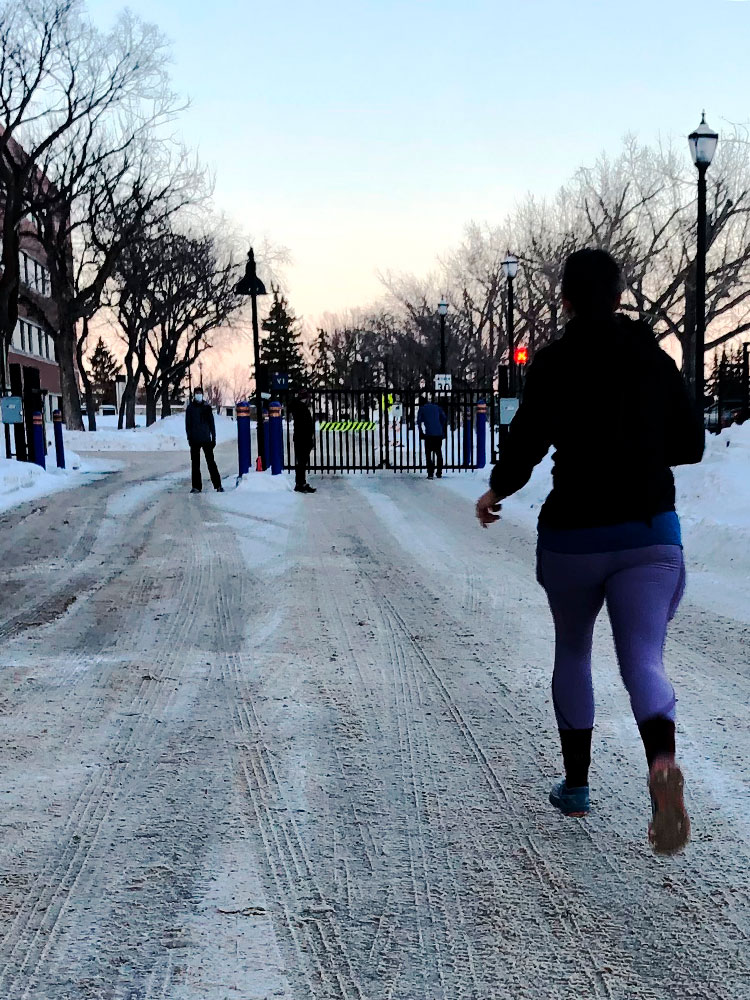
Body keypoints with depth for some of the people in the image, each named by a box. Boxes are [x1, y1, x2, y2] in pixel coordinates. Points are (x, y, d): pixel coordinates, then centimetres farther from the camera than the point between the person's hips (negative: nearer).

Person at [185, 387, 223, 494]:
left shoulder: (207, 407, 7)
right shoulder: (190, 408, 6)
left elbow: (212, 423, 9)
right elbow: (187, 424, 5)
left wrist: (213, 438, 4)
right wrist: (189, 437, -5)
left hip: (206, 439, -1)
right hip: (195, 440, 1)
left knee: (211, 462, -4)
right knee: (195, 464, 3)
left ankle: (218, 485, -2)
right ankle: (196, 486, 7)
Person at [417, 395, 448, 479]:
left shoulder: (421, 409, 8)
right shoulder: (437, 407, 16)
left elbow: (419, 422, -4)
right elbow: (444, 418, 7)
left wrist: (421, 433, 4)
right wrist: (443, 430, 12)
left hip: (429, 434, -3)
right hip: (439, 434, 3)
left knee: (429, 454, 4)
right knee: (439, 453, 15)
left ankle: (430, 473, -6)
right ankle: (439, 473, 17)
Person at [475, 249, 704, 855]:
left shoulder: (554, 362, -6)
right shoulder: (655, 357, 6)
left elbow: (526, 442, -14)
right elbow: (690, 445, 10)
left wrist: (496, 493, 5)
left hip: (574, 533, -1)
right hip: (651, 532, 2)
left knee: (572, 651, 19)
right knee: (643, 659, -2)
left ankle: (576, 785, 26)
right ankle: (662, 760, -33)